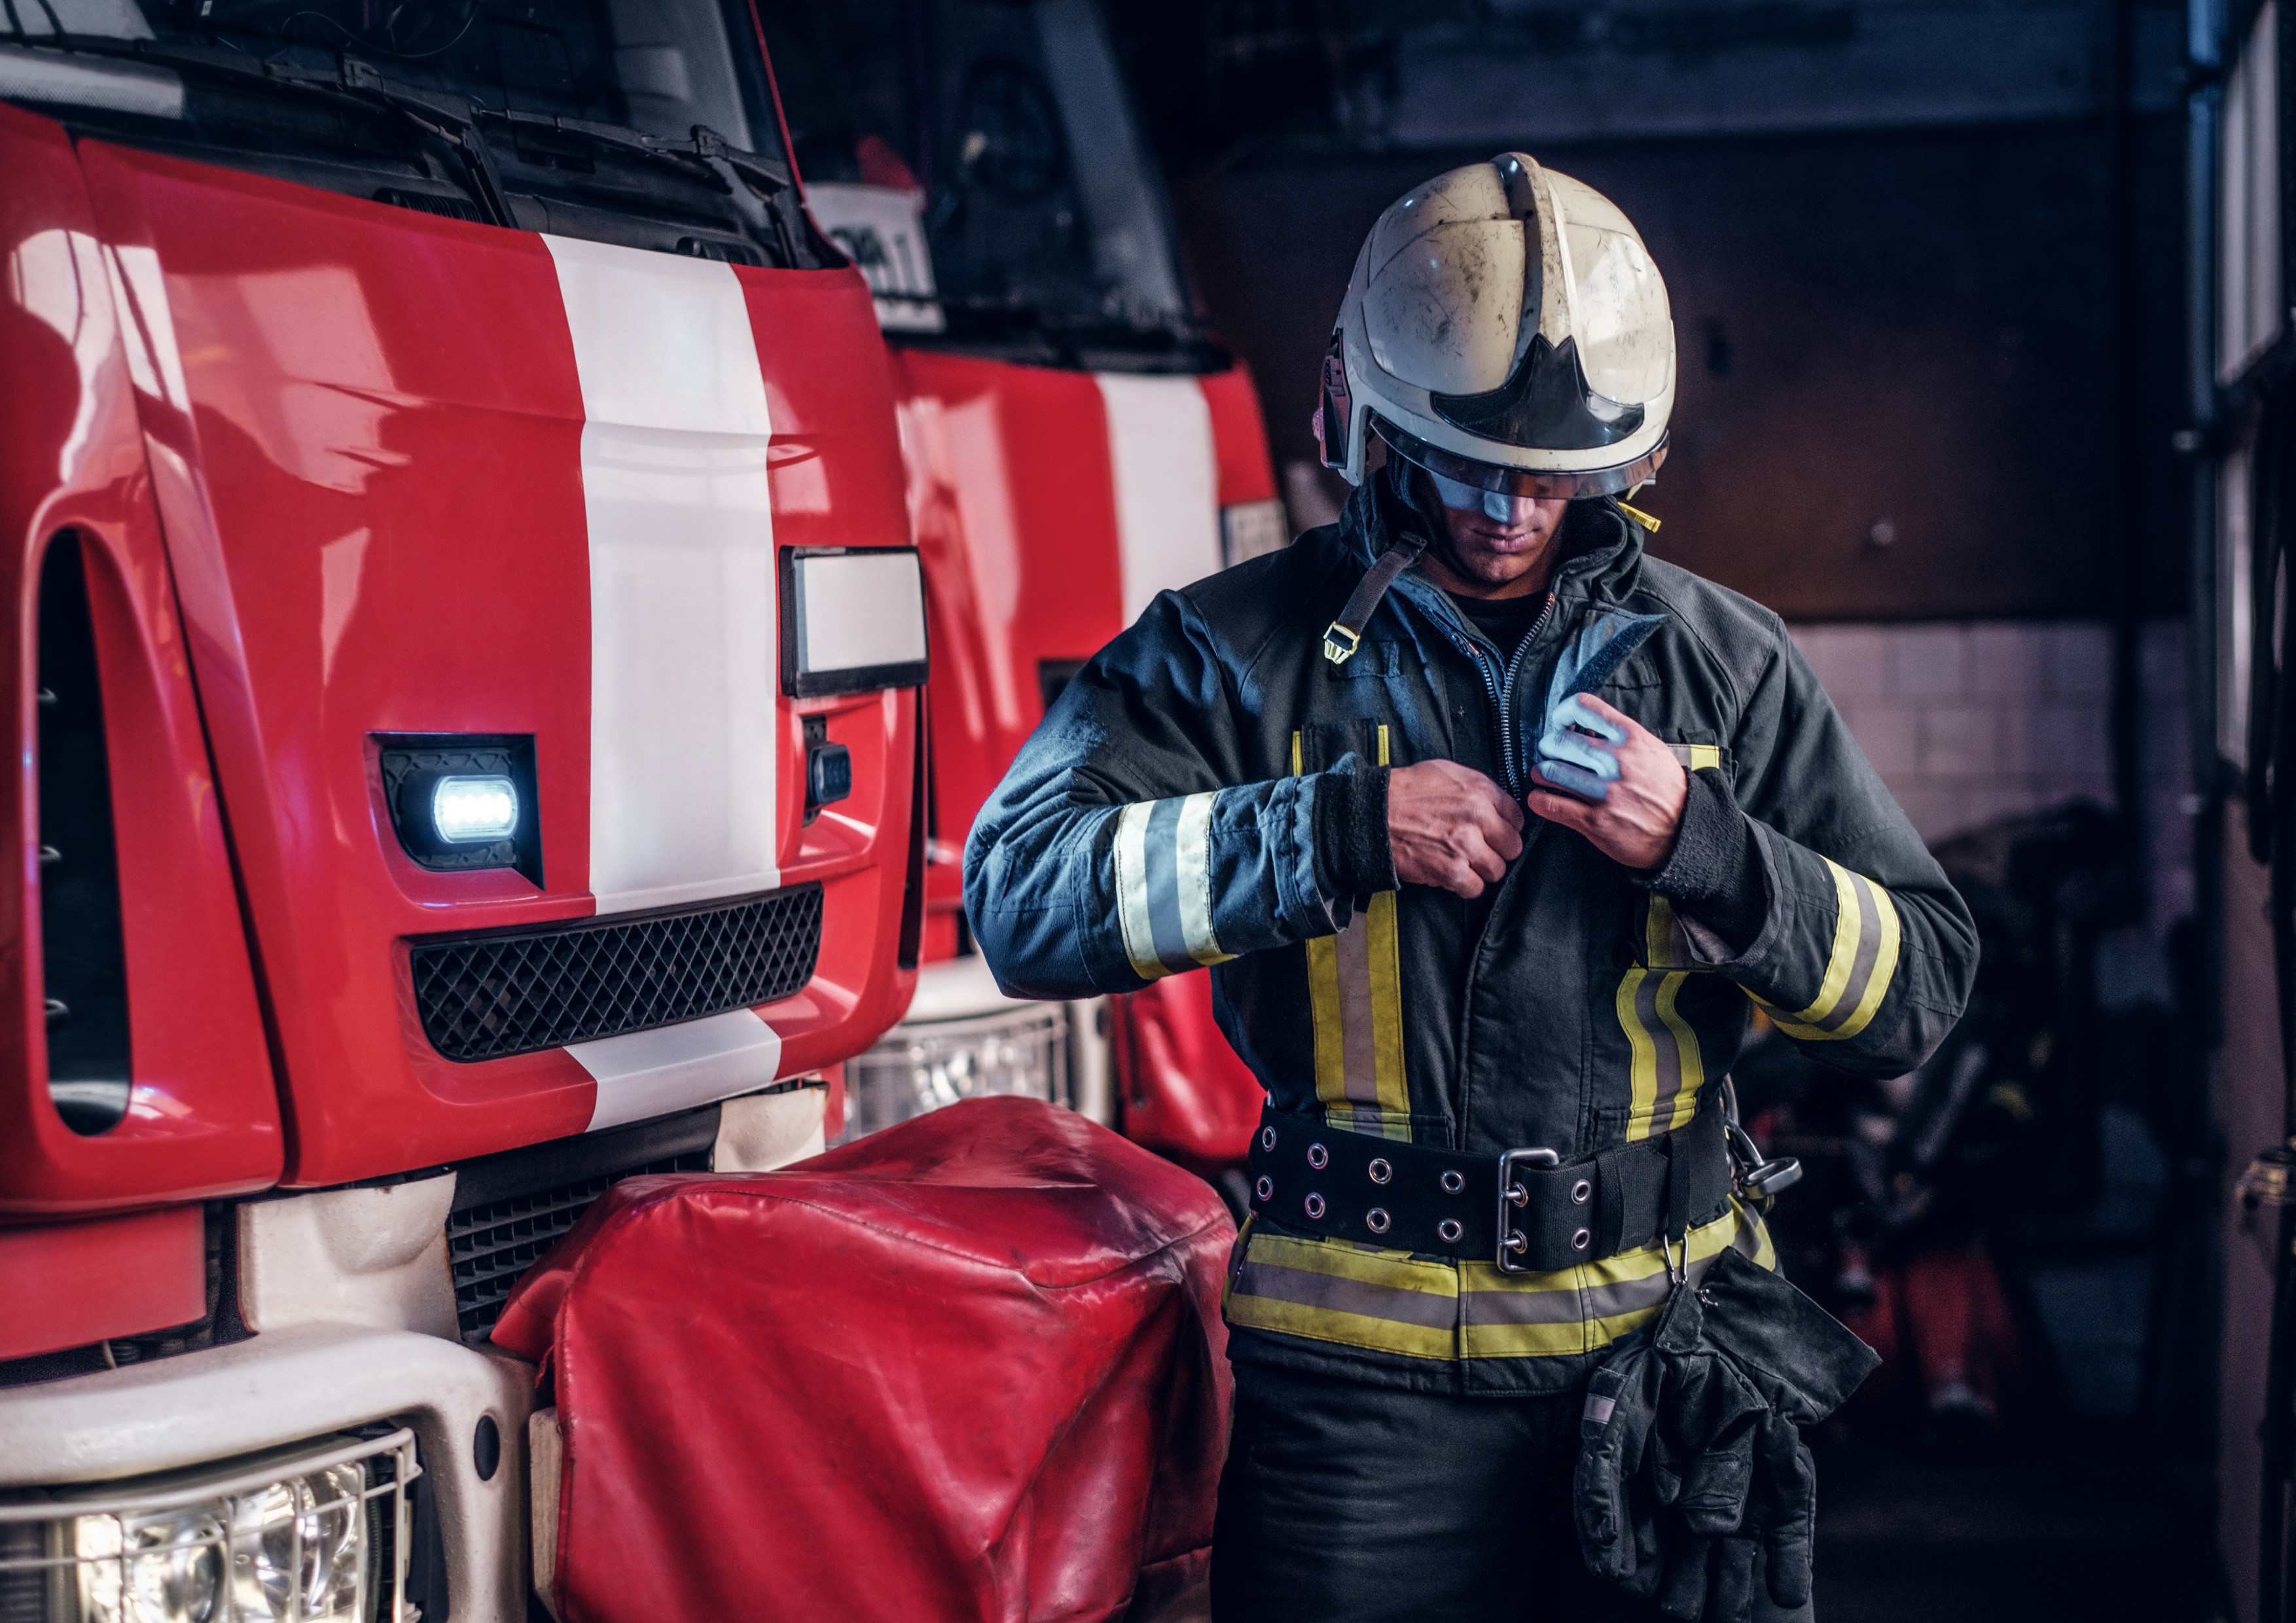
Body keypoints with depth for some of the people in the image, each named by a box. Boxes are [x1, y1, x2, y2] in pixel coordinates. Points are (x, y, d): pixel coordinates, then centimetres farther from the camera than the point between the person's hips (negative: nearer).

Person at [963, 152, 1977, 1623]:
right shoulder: (1246, 649, -1)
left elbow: (1923, 982, 3)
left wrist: (1702, 843, -14)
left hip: (1668, 1347, 2)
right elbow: (1023, 892, -13)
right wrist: (1345, 830, -20)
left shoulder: (1723, 663, 5)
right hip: (1363, 1378, -2)